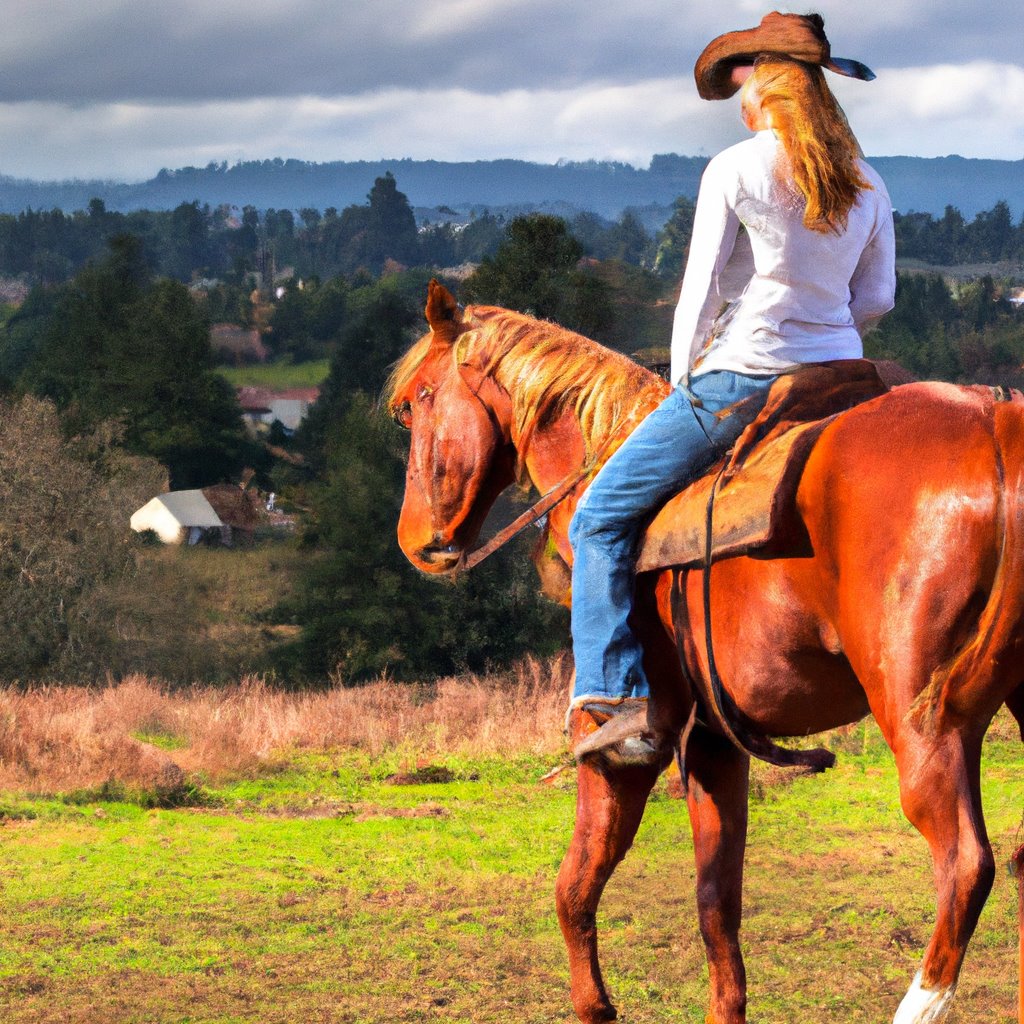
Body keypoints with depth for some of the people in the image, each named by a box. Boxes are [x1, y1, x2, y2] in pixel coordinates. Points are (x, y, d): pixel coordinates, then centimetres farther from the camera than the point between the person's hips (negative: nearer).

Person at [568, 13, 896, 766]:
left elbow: (702, 289, -7)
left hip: (739, 380, -6)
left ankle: (620, 700, -10)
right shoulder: (867, 186, 8)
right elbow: (877, 299, 13)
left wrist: (683, 383, 6)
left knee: (601, 519, 2)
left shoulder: (736, 170, -8)